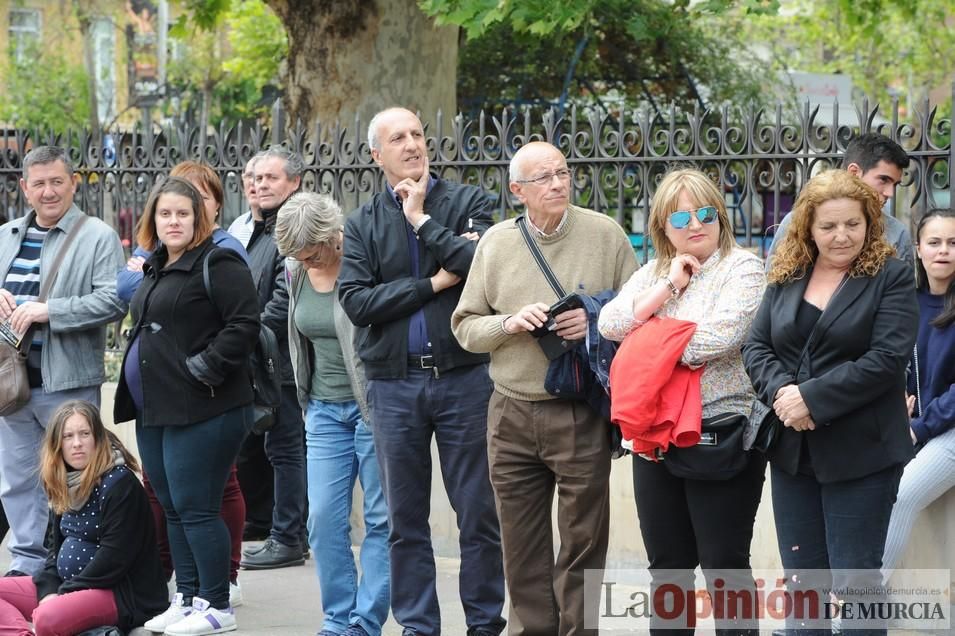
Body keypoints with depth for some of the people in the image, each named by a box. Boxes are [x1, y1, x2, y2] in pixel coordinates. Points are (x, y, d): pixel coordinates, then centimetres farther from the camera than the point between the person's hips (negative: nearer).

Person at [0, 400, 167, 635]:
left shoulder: (120, 484, -13)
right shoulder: (66, 485, 12)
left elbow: (114, 555, -18)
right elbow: (56, 546, 16)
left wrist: (65, 593, -16)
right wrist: (49, 590, -3)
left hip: (120, 592, -9)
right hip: (69, 584, 9)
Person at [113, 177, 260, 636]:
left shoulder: (217, 265, -10)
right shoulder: (155, 269, 18)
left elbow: (244, 323, -18)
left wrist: (206, 367, -19)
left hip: (200, 411, -9)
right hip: (154, 410, 9)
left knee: (195, 508, -8)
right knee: (172, 509, 12)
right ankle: (187, 599, 19)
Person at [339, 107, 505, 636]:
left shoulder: (467, 202, 3)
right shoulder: (361, 225, 7)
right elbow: (355, 301, -6)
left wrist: (421, 219, -10)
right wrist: (434, 284, -10)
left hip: (464, 378, -2)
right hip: (393, 387, 2)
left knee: (479, 514, 2)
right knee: (405, 519, 7)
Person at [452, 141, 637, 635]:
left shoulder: (604, 234, -2)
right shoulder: (496, 242, 5)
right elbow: (465, 327, 7)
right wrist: (510, 323, -11)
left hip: (581, 415, -3)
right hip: (512, 414, 3)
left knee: (583, 541, 2)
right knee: (522, 545, 10)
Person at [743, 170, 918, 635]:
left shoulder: (891, 277, -6)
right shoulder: (785, 278, 9)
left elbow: (887, 359, -16)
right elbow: (755, 345, 5)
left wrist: (812, 398, -21)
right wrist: (780, 392, -16)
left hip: (860, 453, -5)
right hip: (793, 449, 5)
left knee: (855, 581, 0)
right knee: (800, 579, 13)